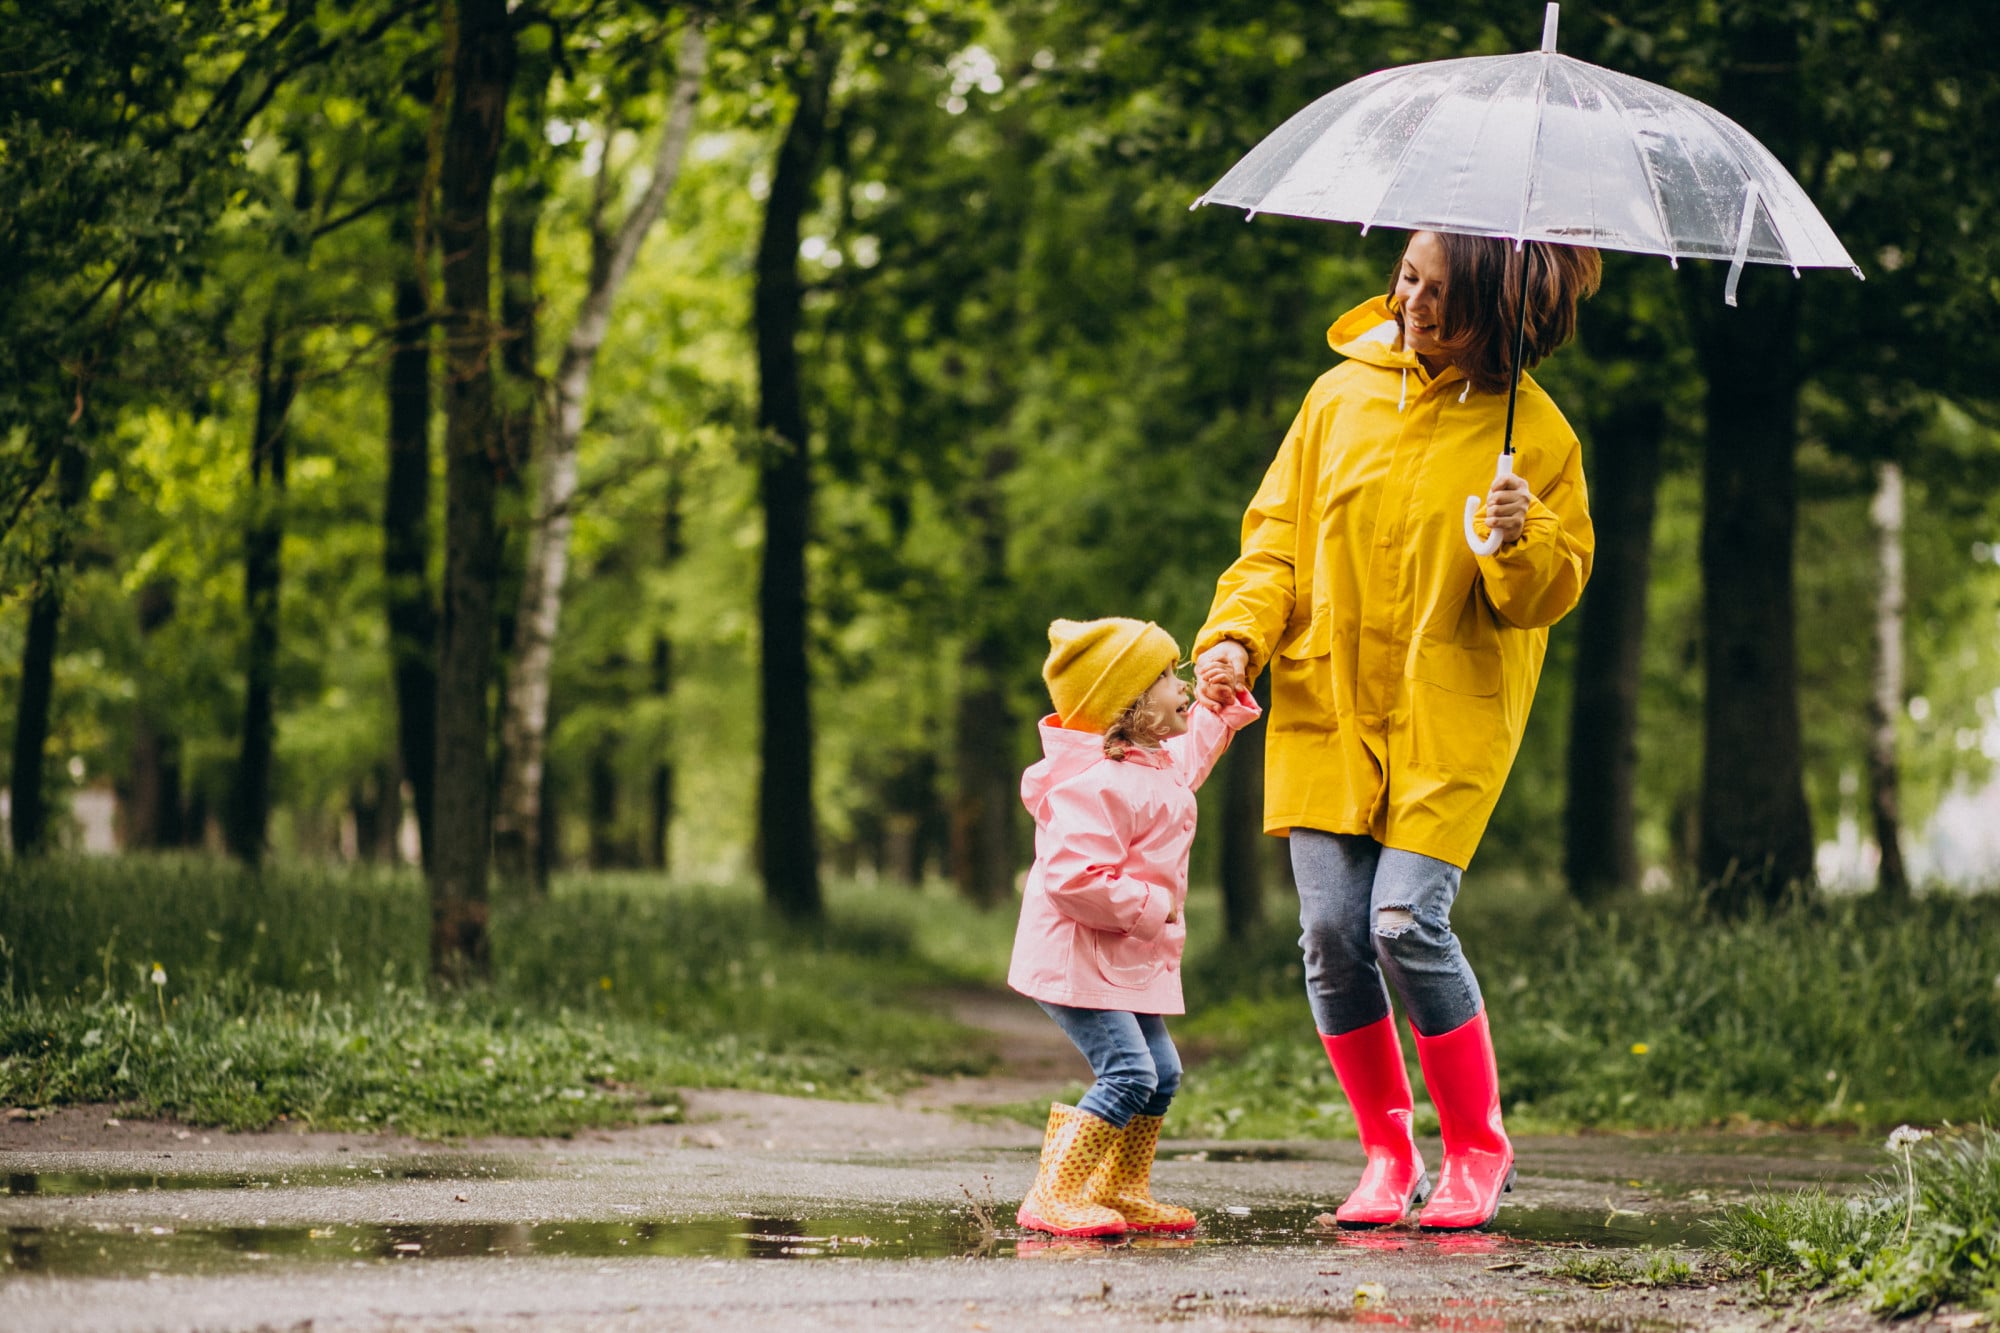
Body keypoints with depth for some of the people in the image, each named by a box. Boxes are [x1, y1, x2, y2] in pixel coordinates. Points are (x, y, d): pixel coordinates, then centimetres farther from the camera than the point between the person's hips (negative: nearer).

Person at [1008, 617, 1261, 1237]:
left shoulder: (1157, 761, 10)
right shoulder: (1097, 785, -24)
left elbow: (1190, 752, 38)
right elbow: (1074, 878, -32)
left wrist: (1223, 711, 26)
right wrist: (1150, 907, -23)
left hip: (1129, 960, 10)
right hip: (1078, 958, -10)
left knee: (1161, 1072, 12)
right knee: (1128, 1073, -18)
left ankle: (1121, 1191, 25)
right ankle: (1051, 1197, -14)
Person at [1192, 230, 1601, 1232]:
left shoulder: (1532, 433, -2)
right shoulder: (1344, 394, 6)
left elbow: (1550, 596, 1)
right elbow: (1277, 532, 12)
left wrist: (1523, 543, -21)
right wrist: (1238, 633, -4)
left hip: (1449, 718, -3)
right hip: (1325, 702, 3)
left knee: (1406, 922, -15)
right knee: (1332, 930, -4)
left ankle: (1476, 1147, 4)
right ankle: (1387, 1154, 13)